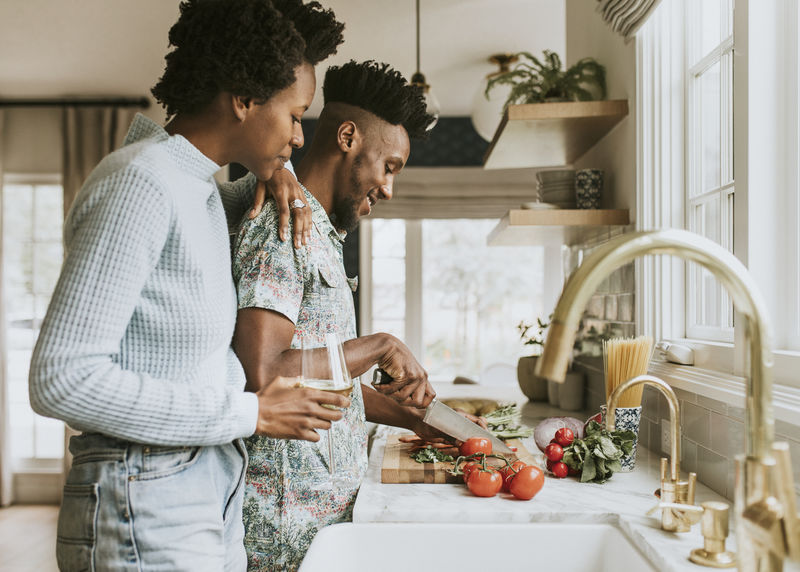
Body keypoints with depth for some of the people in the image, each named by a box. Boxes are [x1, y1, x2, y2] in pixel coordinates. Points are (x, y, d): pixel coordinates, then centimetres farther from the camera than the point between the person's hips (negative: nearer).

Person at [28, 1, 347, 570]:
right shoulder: (141, 186, -18)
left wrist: (277, 175, 14)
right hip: (147, 517, -9)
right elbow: (62, 378, -23)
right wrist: (249, 413, -19)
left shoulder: (199, 186, 10)